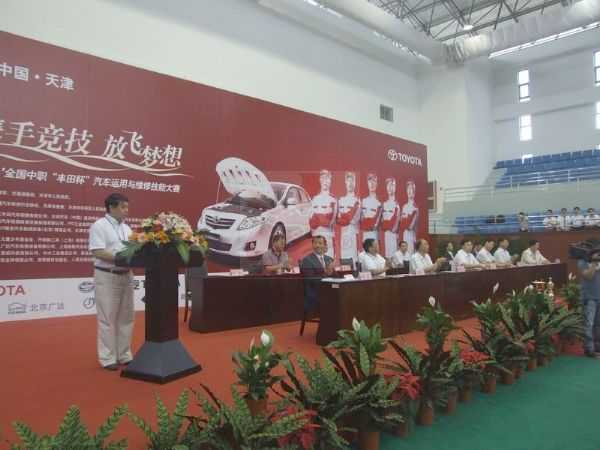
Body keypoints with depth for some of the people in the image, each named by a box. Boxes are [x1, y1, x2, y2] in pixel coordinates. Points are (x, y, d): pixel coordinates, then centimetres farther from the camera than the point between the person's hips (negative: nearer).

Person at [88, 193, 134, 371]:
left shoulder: (126, 228, 13)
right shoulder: (99, 226, -8)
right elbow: (98, 252, -18)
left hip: (126, 276, 7)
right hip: (107, 277, -7)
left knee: (126, 318, 12)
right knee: (108, 319, 0)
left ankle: (124, 355, 22)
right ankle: (108, 358, 11)